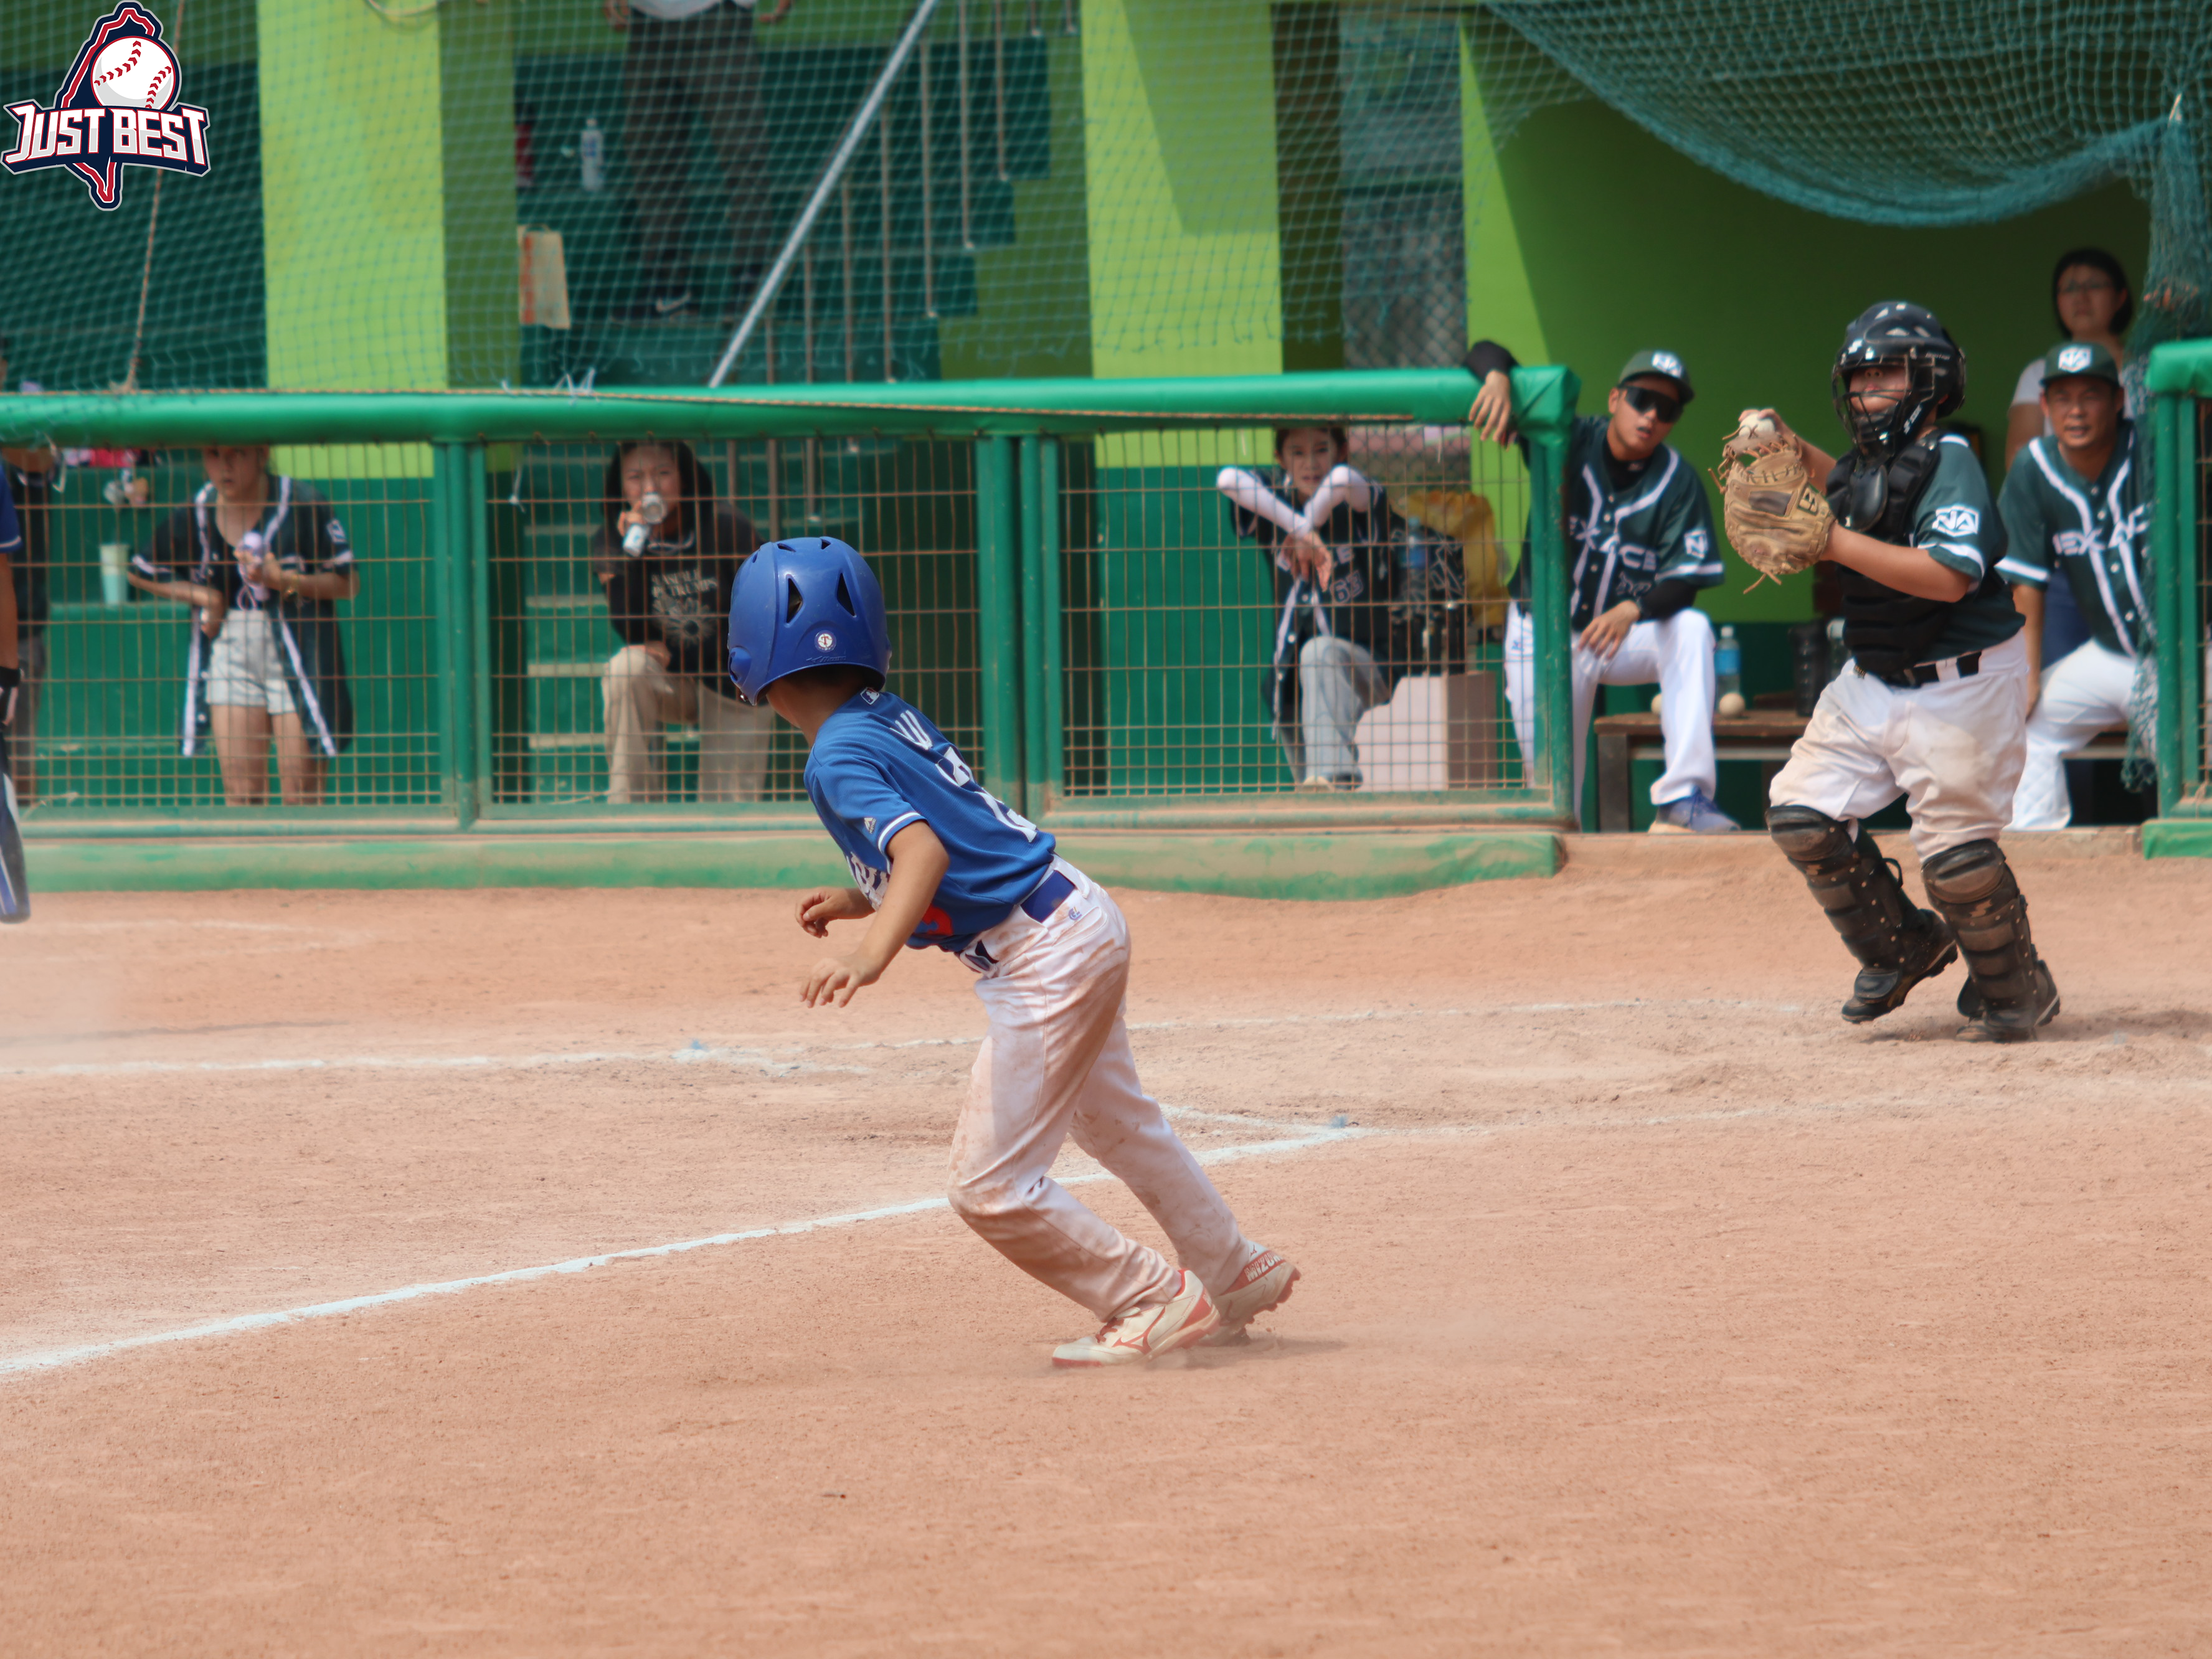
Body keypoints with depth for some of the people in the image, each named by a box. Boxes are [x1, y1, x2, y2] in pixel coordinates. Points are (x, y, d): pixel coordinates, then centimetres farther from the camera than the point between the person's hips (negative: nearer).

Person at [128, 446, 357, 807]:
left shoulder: (303, 504, -9)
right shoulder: (192, 516, 1)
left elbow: (349, 582, -6)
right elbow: (140, 573, 16)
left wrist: (286, 581, -20)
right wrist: (200, 595, 1)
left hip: (297, 654, -3)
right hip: (229, 653, 3)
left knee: (302, 795, -5)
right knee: (241, 791, -3)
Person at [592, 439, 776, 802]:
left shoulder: (729, 530, -14)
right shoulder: (610, 540, -10)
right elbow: (632, 633, -20)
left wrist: (677, 657, -14)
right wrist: (633, 551, -30)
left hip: (732, 687, -1)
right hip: (667, 687, 1)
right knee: (627, 667, -33)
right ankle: (630, 809, -26)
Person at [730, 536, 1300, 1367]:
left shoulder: (839, 760, -19)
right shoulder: (893, 715, 8)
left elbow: (923, 850, -35)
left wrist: (871, 955, -48)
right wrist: (859, 899, 19)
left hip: (1044, 965, -10)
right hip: (1086, 922, 10)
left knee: (991, 1187, -5)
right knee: (1117, 1123, 31)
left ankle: (1159, 1301, 5)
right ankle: (1235, 1275, 47)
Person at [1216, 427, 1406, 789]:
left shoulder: (1358, 506, -9)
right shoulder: (1275, 503, 1)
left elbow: (1344, 479, -34)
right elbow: (1228, 480, -20)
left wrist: (1307, 528, -19)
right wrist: (1299, 528, -26)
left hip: (1367, 667, -5)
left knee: (1320, 651, -35)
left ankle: (1335, 770, -45)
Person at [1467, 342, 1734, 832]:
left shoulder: (1678, 482, -11)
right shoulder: (1567, 440, -10)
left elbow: (1683, 583, -18)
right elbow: (1484, 352, -12)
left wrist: (1632, 612, -39)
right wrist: (1497, 379, -38)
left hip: (1627, 638, 0)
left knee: (1692, 630, -30)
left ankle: (1682, 799, -35)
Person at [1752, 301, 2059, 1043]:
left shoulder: (1951, 465, -18)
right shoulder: (1863, 467, 8)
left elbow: (1948, 577, -32)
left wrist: (1834, 542, -29)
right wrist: (1792, 450, 15)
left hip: (1959, 690, -9)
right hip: (1872, 684, 9)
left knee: (1956, 853, -9)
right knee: (1801, 815, 3)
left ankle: (2016, 988, 14)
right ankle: (1903, 947, 21)